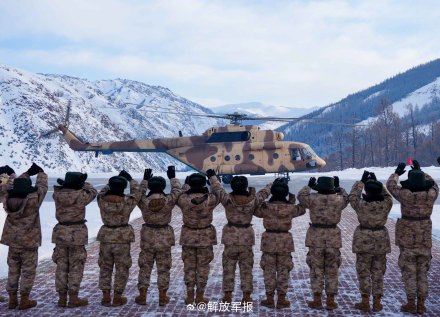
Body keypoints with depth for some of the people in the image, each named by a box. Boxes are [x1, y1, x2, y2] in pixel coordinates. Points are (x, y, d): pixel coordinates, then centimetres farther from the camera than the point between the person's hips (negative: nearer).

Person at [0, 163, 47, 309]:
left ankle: (12, 299, 20)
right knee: (28, 270, 5)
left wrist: (27, 173, 21)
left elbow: (18, 186, 12)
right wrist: (40, 172, 14)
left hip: (13, 241, 5)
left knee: (13, 270, 14)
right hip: (29, 241, -5)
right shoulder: (33, 199, -19)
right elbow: (42, 186, -3)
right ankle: (24, 300, 9)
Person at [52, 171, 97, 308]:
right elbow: (92, 192, 6)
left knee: (61, 266, 10)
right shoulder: (80, 195, -14)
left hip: (61, 232, 5)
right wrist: (83, 183, 19)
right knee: (76, 267, 3)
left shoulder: (57, 194, -2)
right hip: (77, 234, -5)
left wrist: (69, 182, 24)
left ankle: (62, 298, 13)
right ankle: (73, 299, 5)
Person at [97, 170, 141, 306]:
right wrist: (130, 179, 18)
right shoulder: (128, 202, -13)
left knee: (105, 267, 16)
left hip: (105, 237, 3)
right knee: (122, 268, 10)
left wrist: (113, 184, 24)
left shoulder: (102, 200, -7)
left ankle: (106, 297, 17)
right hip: (122, 238, -3)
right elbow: (136, 192, 7)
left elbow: (104, 191, 17)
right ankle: (117, 298, 14)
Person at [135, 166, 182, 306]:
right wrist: (173, 177, 16)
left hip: (147, 237, 1)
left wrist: (145, 179, 19)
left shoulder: (144, 201, -10)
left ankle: (142, 296, 15)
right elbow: (177, 190, 4)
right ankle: (162, 297, 14)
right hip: (164, 237, -1)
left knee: (145, 268, 12)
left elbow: (139, 193, 11)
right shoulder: (168, 201, -13)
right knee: (163, 268, 9)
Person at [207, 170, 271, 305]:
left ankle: (228, 295, 15)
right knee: (246, 268, 10)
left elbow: (217, 188, 4)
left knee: (228, 267, 10)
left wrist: (212, 176, 23)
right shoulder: (252, 200, -11)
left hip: (231, 237, 0)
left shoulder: (228, 199, -11)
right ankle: (246, 296, 15)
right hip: (246, 237, 0)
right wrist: (274, 183, 25)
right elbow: (264, 192, 6)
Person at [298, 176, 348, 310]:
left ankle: (317, 300, 10)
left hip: (316, 236, -1)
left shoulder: (313, 198, -7)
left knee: (316, 269, 7)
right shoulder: (338, 199, -4)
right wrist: (338, 187, 29)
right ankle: (330, 300, 13)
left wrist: (309, 186, 26)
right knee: (332, 270, 10)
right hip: (333, 237, 1)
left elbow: (301, 196, 14)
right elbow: (345, 198, 20)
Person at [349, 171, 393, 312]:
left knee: (364, 272, 7)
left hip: (364, 240, -3)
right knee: (378, 272, 11)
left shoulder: (361, 205, -15)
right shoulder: (386, 204, -10)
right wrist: (377, 182, 15)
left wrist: (361, 181, 12)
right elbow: (387, 195, 13)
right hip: (381, 240, 3)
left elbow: (352, 196, 5)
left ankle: (365, 302, 10)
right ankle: (377, 302, 16)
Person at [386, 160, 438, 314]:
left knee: (409, 271, 4)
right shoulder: (431, 195, -6)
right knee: (422, 271, 11)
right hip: (425, 237, 3)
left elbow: (390, 185, 3)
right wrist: (420, 171, 23)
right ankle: (421, 304, 13)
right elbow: (432, 184, 18)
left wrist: (397, 172, 18)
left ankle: (411, 304, 7)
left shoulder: (405, 195, -15)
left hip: (408, 237, -3)